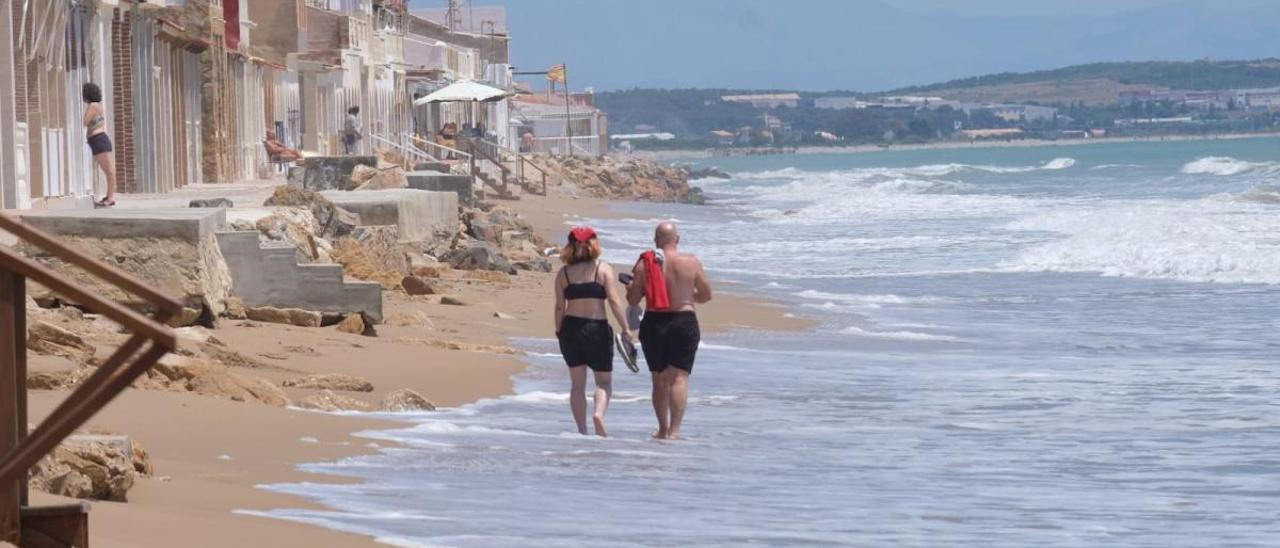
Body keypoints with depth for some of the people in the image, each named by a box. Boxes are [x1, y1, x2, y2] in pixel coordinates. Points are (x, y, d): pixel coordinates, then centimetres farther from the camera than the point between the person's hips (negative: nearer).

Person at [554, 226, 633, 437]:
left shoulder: (564, 273, 4)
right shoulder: (603, 269, -3)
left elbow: (559, 307, 3)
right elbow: (614, 301, -10)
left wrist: (559, 333, 14)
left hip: (571, 328, 2)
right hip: (597, 329, -2)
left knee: (577, 383, 10)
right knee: (604, 381, 8)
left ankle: (581, 428, 5)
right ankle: (599, 412, -19)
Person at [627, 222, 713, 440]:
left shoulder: (645, 264, -4)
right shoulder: (691, 262, -5)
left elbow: (632, 299, -1)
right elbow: (706, 295, 4)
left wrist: (631, 285, 20)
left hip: (653, 325, 1)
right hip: (684, 322, -1)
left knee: (659, 379, 15)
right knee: (679, 378, -2)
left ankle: (663, 429, 24)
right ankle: (674, 430, -12)